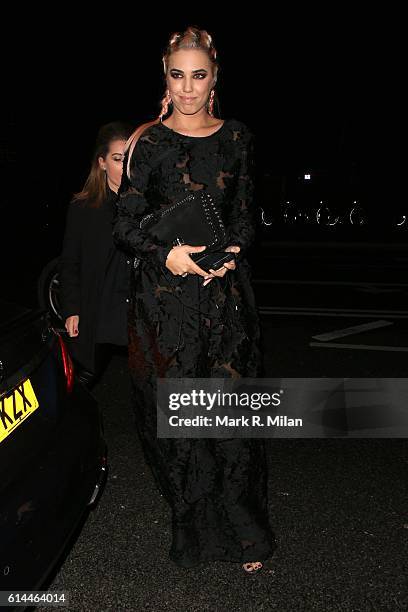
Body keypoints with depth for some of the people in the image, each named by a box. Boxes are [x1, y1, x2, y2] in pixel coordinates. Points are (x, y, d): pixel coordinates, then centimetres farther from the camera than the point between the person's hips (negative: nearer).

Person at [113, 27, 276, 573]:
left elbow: (245, 216, 13)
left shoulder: (237, 138, 10)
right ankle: (192, 530, 21)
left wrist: (231, 252, -6)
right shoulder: (150, 142, 1)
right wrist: (166, 255, -17)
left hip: (224, 288, 2)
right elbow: (125, 225, 0)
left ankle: (245, 533, 17)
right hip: (165, 294, -1)